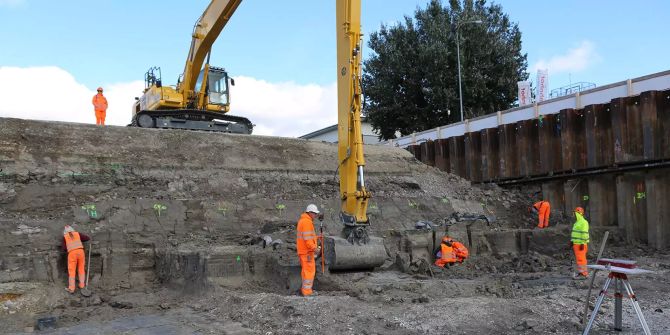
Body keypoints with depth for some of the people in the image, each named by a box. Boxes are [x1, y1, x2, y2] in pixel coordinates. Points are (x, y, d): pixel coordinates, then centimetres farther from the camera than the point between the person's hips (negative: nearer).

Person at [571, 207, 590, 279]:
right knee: (578, 258, 11)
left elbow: (584, 233, -19)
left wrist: (582, 243, -22)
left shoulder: (583, 222, -13)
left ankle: (583, 274, -8)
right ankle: (580, 272, 16)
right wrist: (572, 241, 19)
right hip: (576, 243, 10)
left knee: (581, 258, -10)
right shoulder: (577, 222, 18)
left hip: (580, 244, -10)